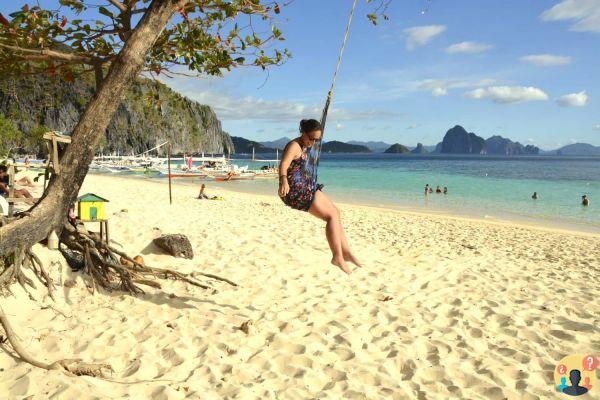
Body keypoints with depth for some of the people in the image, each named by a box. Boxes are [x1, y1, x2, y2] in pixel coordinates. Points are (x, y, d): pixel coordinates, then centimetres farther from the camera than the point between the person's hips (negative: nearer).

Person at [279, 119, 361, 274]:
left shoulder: (304, 146, 14)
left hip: (304, 187, 10)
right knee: (332, 216, -10)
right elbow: (283, 165, -32)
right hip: (295, 191, -10)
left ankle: (345, 251, 14)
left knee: (335, 211, 11)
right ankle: (337, 257, -8)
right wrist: (284, 181, -52)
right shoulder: (294, 146, -15)